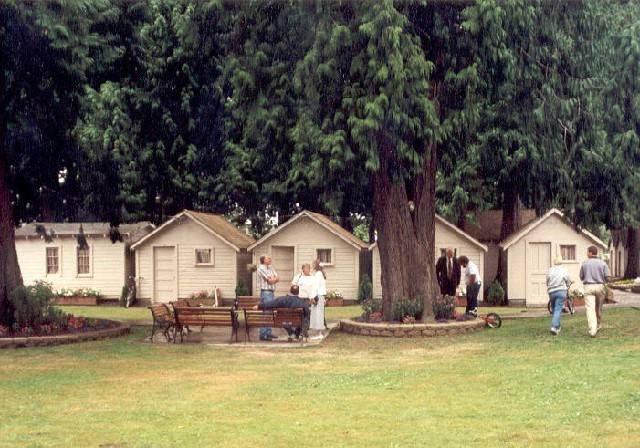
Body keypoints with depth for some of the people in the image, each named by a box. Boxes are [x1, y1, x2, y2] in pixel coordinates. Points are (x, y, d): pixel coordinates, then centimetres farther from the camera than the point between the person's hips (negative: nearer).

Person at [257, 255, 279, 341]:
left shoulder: (271, 268, 18)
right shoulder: (261, 268, -8)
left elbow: (277, 279, 9)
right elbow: (270, 281, -14)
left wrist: (272, 279, -8)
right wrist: (274, 279, 4)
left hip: (271, 292, 9)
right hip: (265, 292, -9)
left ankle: (268, 333, 16)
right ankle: (263, 335, -10)